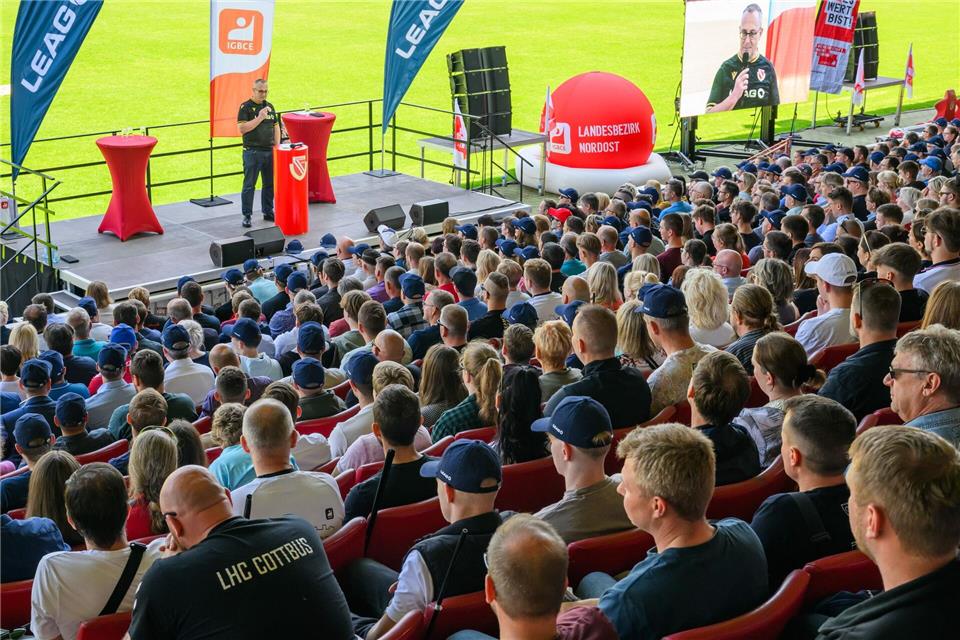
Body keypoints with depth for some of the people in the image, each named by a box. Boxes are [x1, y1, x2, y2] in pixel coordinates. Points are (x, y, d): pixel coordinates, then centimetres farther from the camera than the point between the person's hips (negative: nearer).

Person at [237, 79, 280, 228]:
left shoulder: (269, 106, 12)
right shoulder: (246, 107, -6)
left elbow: (276, 126, 18)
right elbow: (242, 128, -15)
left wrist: (277, 146, 8)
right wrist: (259, 118, -19)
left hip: (269, 151, 6)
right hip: (252, 152, -5)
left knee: (270, 183, 11)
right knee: (249, 185, -2)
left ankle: (268, 212, 23)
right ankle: (247, 215, 3)